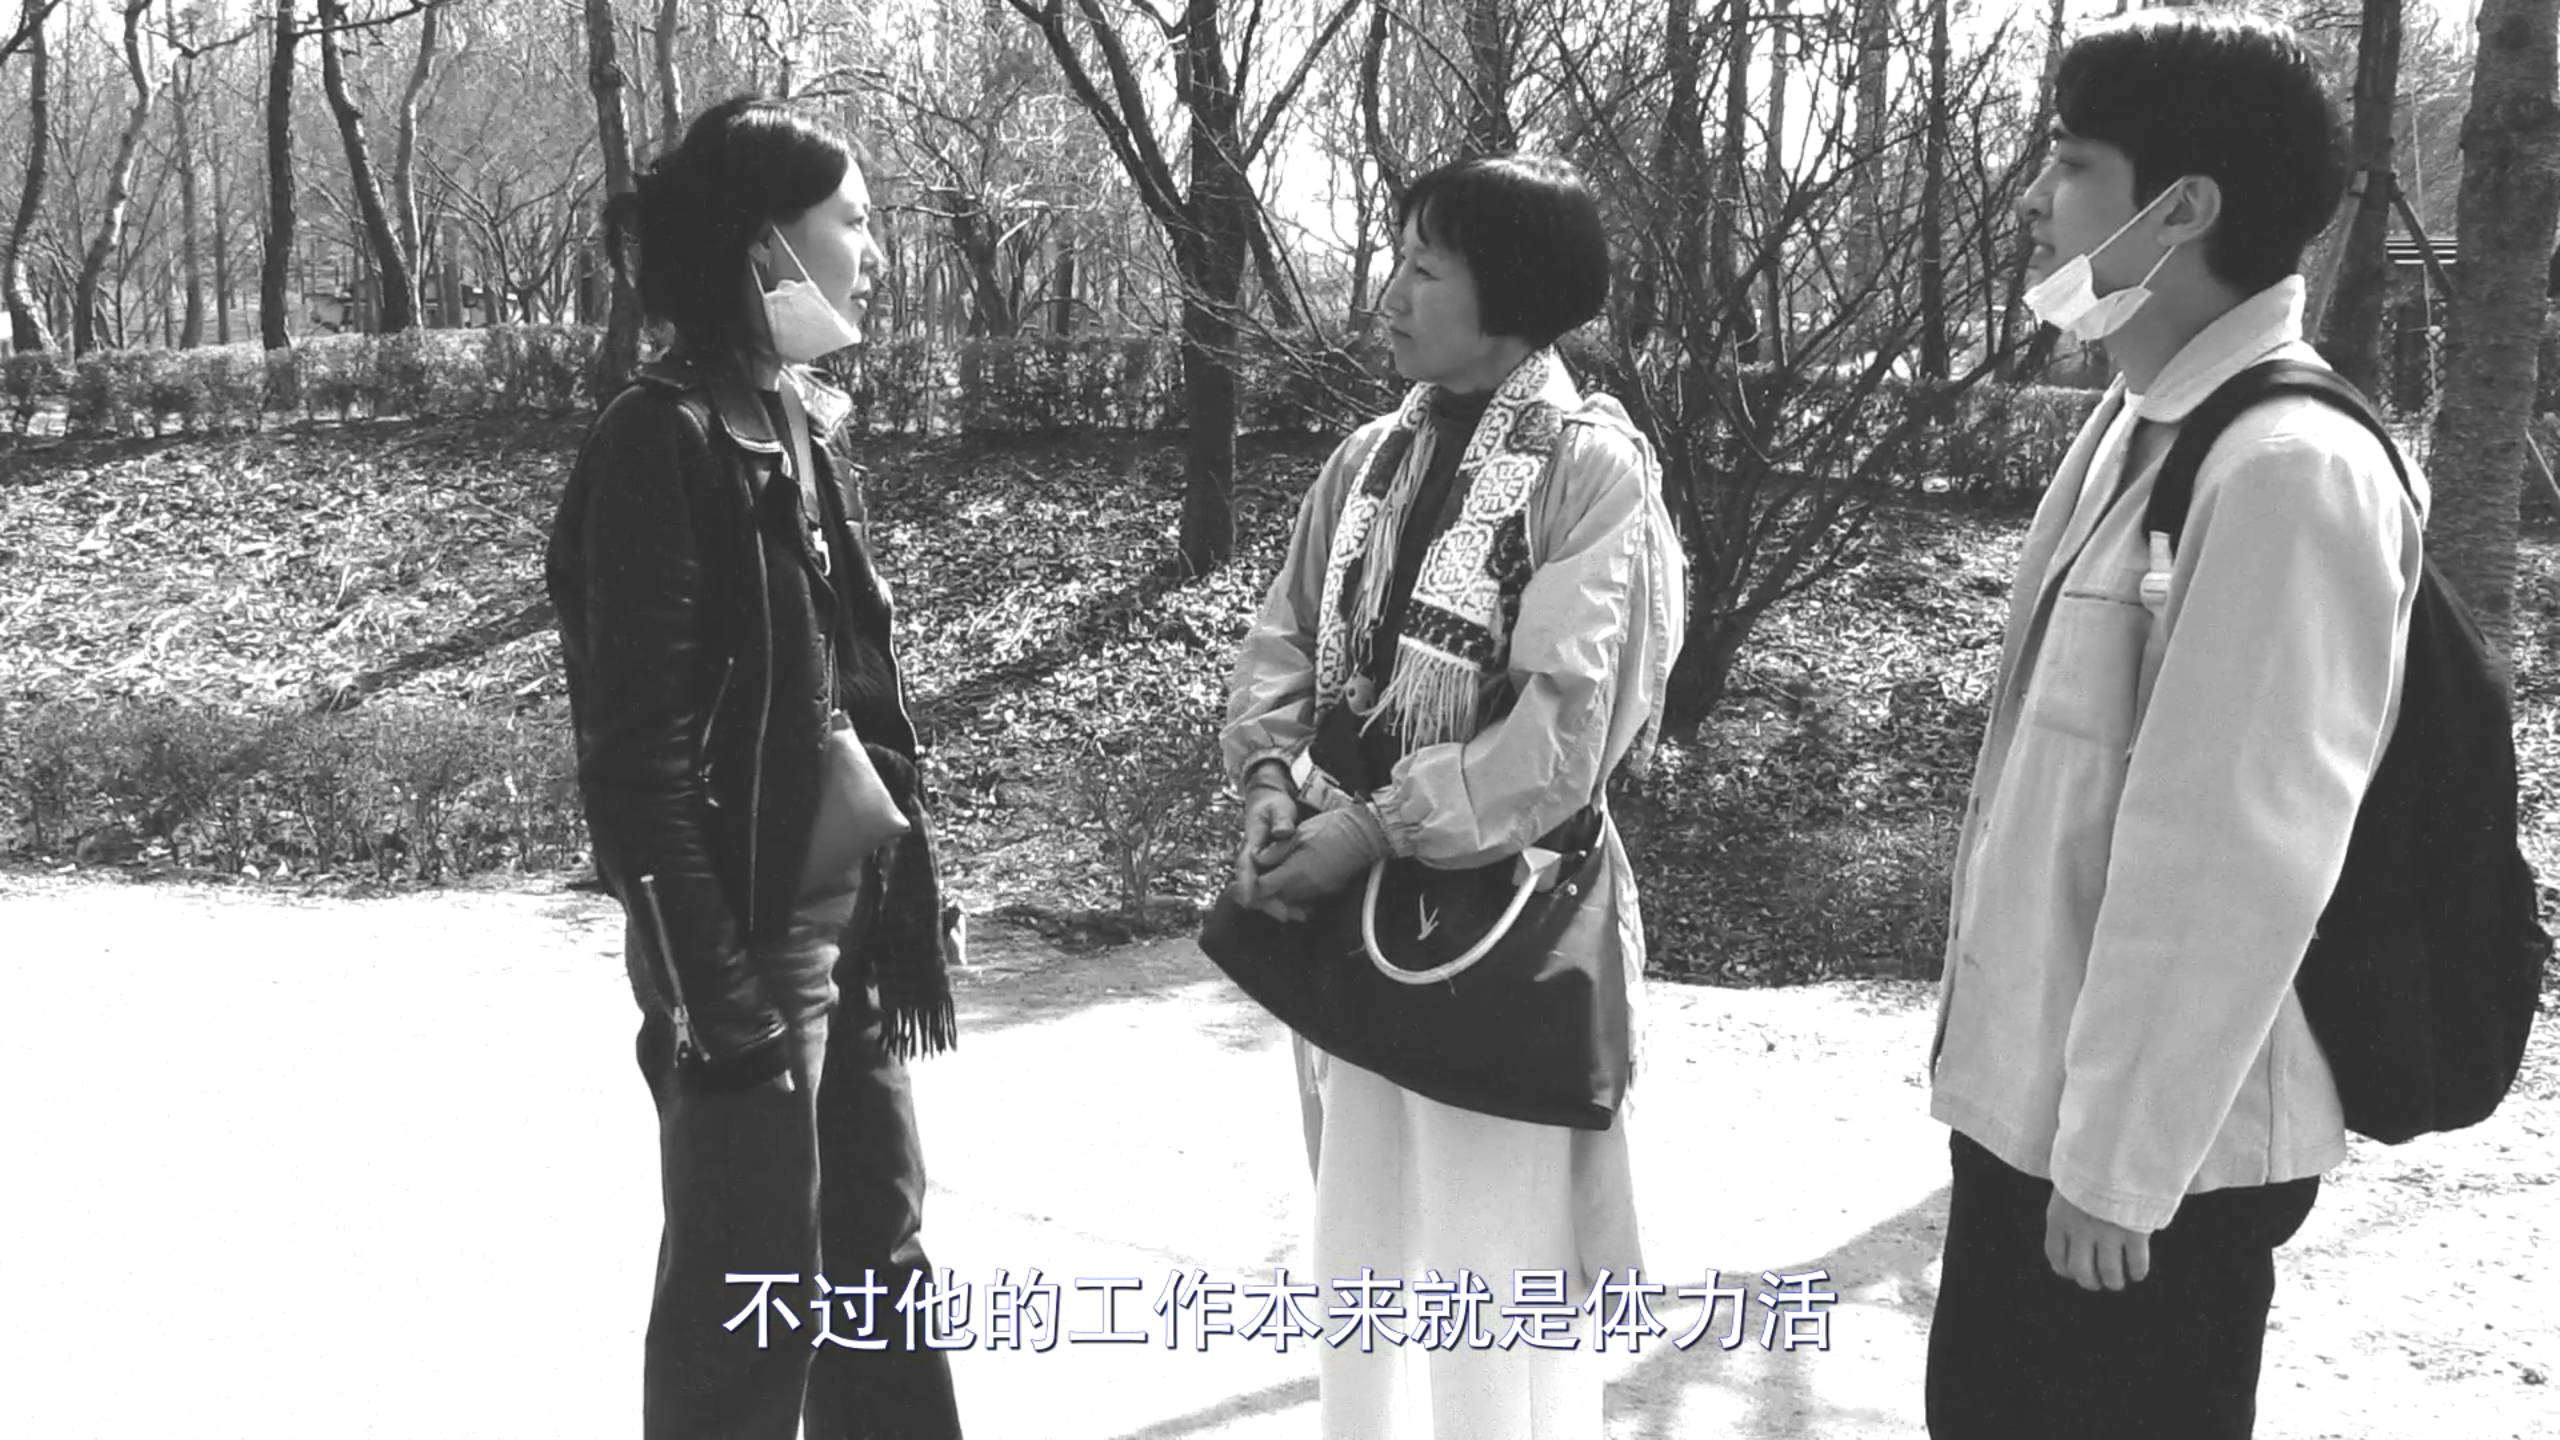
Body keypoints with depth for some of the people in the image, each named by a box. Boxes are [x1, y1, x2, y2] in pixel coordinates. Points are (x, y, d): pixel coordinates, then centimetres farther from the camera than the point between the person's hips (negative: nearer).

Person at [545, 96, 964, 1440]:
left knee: (877, 1247, 18)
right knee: (749, 1294, 5)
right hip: (750, 936, -8)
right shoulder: (660, 443, -15)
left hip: (846, 919, 8)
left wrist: (908, 900, 13)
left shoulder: (796, 423, 10)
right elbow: (638, 748, -19)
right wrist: (715, 986, -20)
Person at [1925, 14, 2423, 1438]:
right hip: (2035, 1090, 8)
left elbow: (2239, 858, -22)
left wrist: (2122, 1160, -17)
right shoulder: (2132, 425, 6)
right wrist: (2038, 1097, 16)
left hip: (2158, 1142, -8)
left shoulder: (2288, 471, -21)